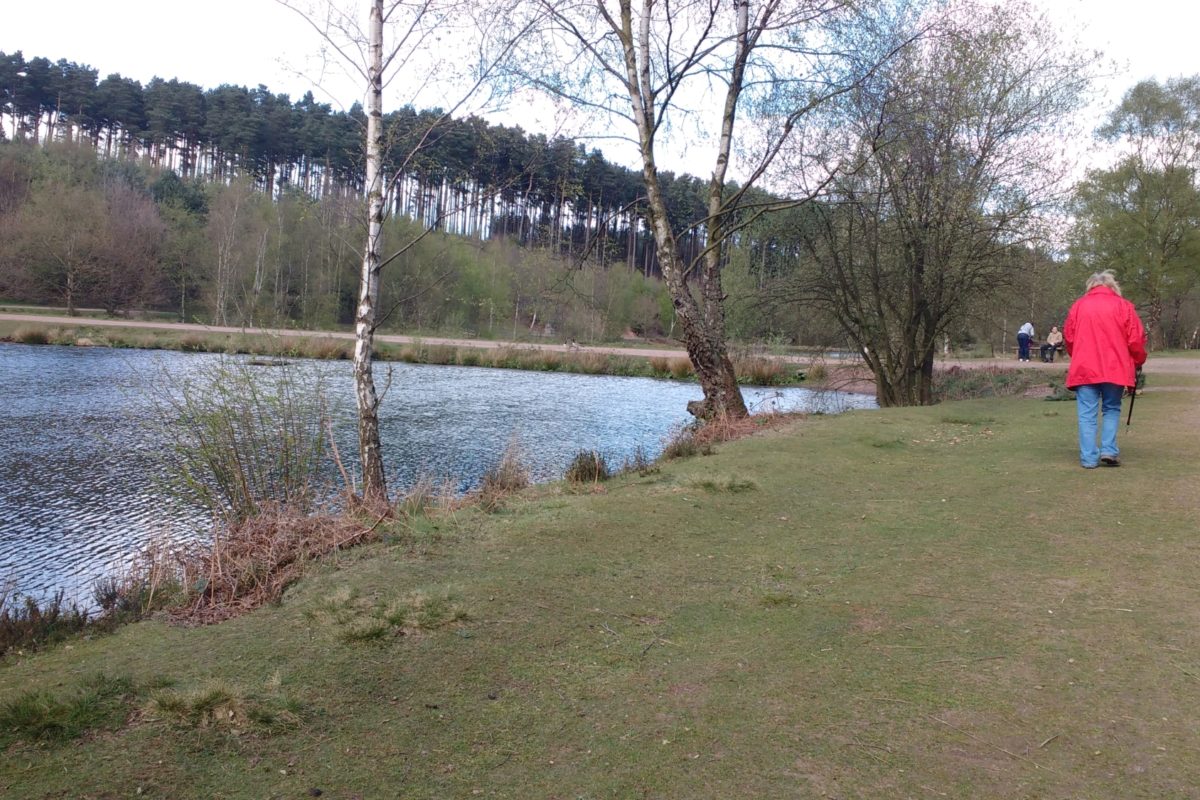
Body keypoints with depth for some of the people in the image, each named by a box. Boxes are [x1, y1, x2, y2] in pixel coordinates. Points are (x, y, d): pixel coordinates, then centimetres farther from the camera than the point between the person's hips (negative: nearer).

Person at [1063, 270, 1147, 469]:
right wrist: (1138, 362, 16)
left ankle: (1089, 458, -2)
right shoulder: (1123, 305, 3)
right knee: (1111, 409, 15)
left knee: (1087, 413, 2)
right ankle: (1109, 450, 1)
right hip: (1115, 369, 0)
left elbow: (1068, 336, 11)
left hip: (1084, 368, 0)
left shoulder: (1078, 305, 7)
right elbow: (1136, 339, 0)